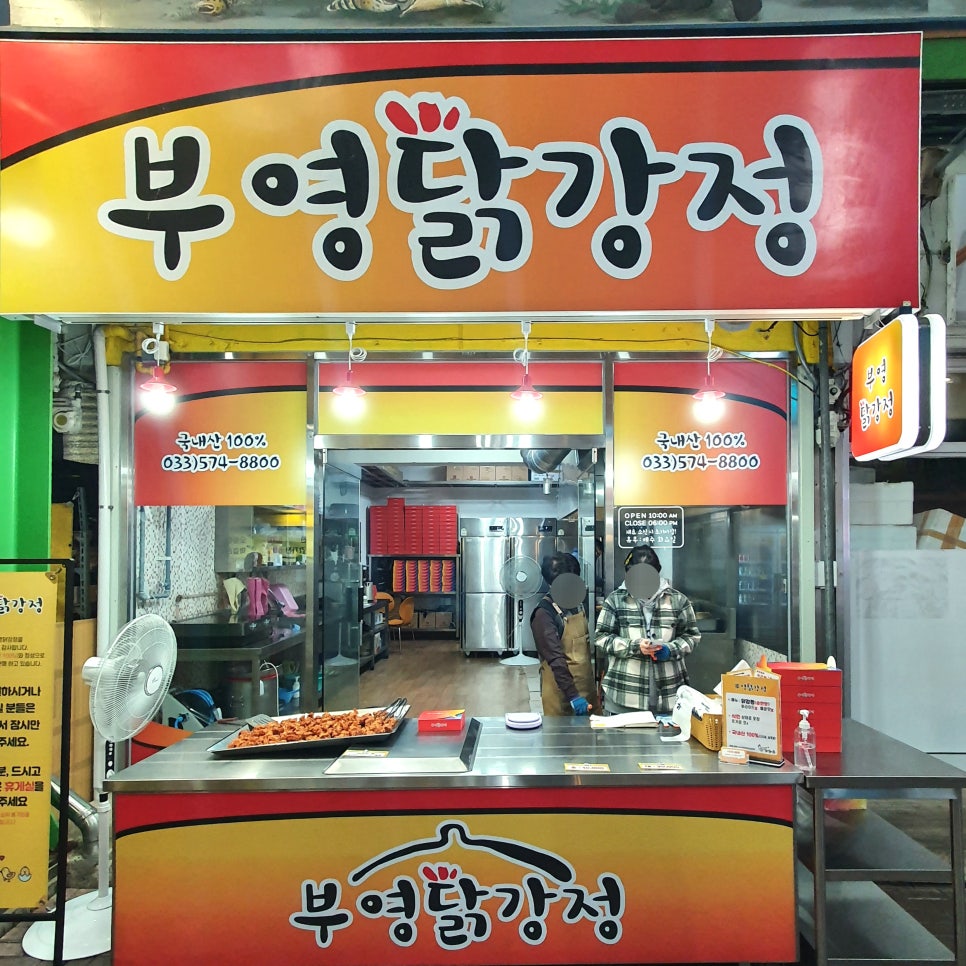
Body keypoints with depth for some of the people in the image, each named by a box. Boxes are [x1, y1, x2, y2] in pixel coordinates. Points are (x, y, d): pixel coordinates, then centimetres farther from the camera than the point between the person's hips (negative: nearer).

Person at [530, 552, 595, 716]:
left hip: (586, 685, 6)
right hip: (561, 691, -6)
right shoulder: (544, 614, -19)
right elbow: (555, 659, -23)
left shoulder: (578, 600, 2)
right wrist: (572, 695, -28)